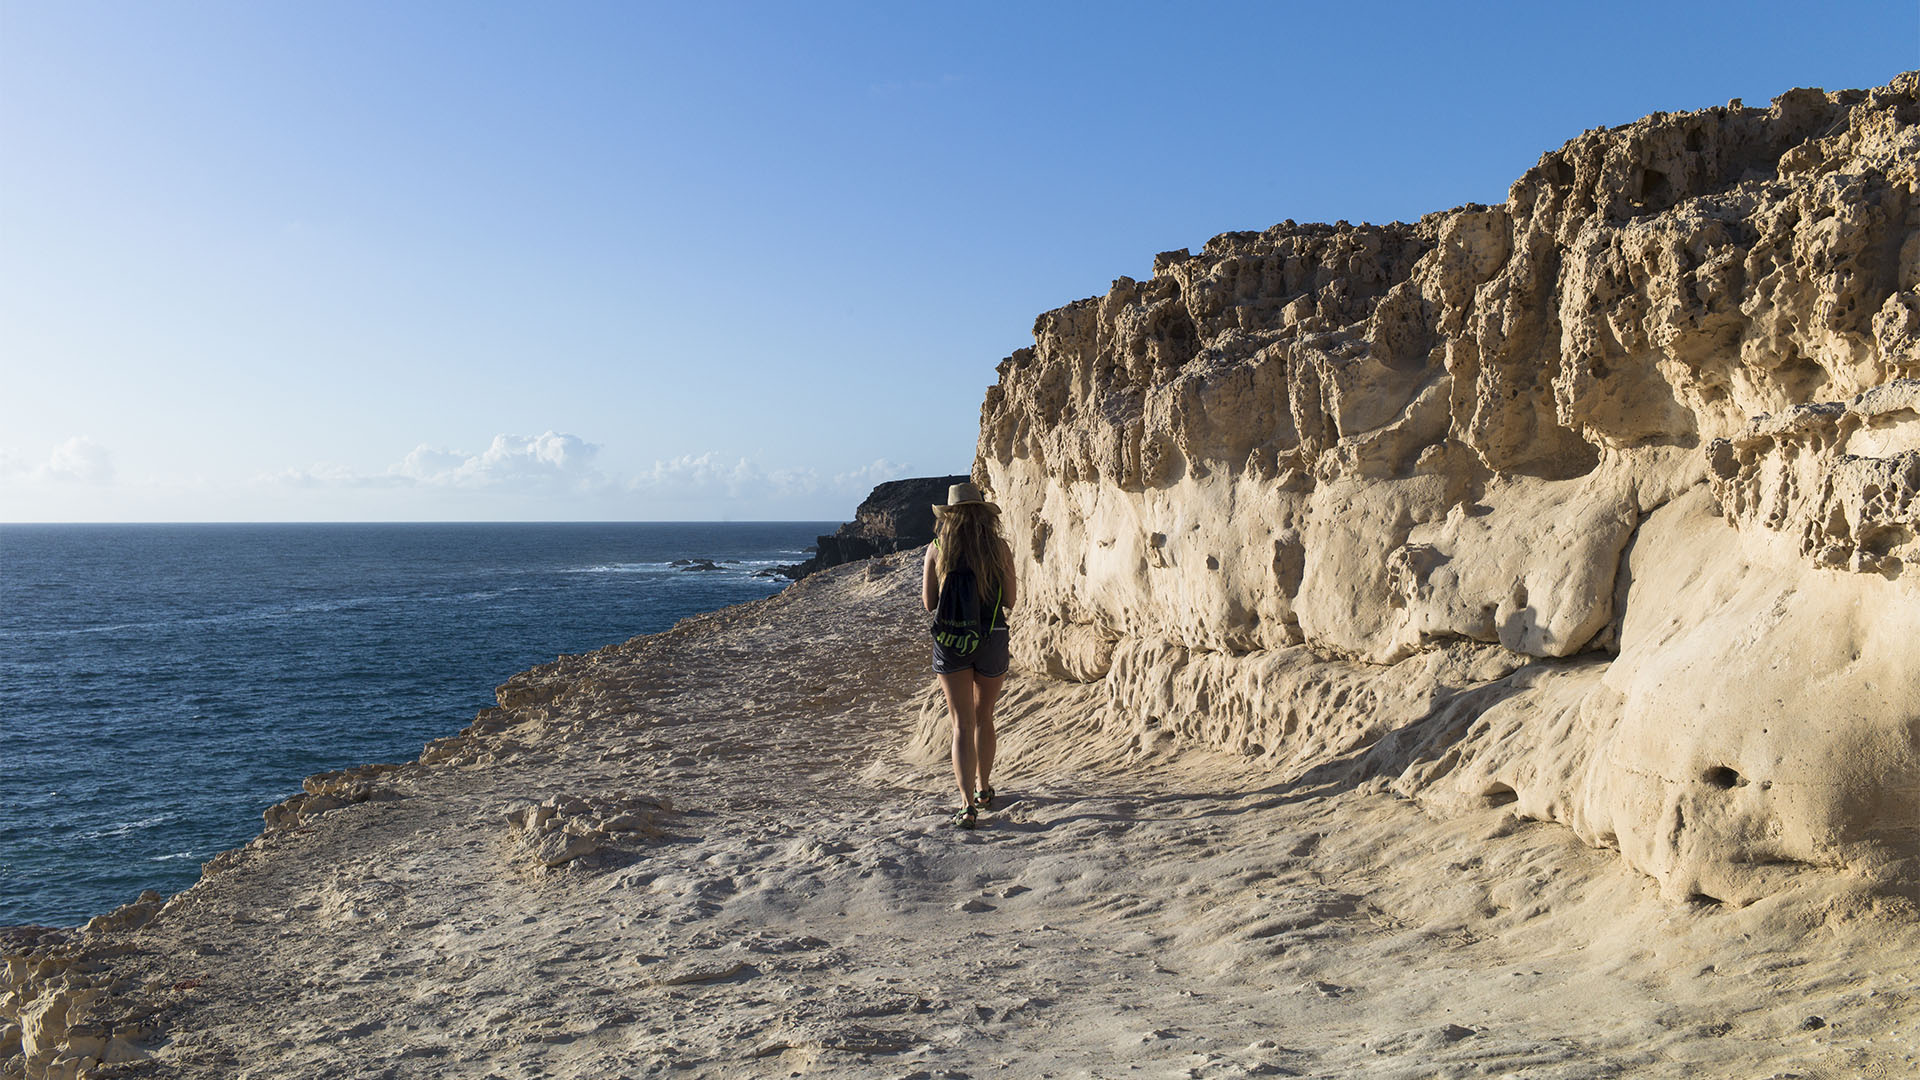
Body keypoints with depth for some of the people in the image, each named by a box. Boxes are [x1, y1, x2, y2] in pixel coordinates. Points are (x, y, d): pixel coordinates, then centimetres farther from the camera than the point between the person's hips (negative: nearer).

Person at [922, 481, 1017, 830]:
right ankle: (983, 789, 35)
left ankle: (968, 805, -11)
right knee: (984, 716, 20)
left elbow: (929, 603, 2)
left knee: (962, 724, 1)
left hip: (950, 640, -1)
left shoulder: (937, 549, -3)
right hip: (992, 637, 1)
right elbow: (1010, 601, 0)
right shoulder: (998, 546, -3)